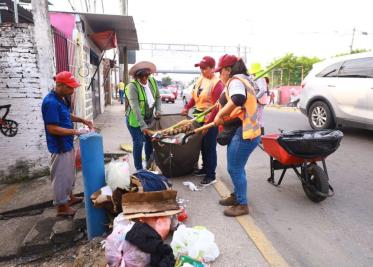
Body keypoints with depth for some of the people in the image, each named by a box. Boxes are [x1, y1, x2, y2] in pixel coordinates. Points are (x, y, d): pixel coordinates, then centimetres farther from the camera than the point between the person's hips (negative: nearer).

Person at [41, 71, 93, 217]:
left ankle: (69, 197, 40)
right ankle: (61, 206, 21)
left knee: (69, 173, 23)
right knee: (61, 176, 5)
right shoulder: (51, 102, -24)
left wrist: (82, 120, 7)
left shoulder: (61, 98, 6)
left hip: (67, 144, 10)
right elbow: (52, 129, -25)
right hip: (59, 146, -10)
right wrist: (76, 132, -22)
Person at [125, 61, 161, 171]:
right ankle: (139, 169, 14)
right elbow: (135, 107, -30)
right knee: (138, 143, -2)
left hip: (149, 118, 6)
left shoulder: (153, 81, -6)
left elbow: (158, 97, 7)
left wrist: (158, 111, -9)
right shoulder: (132, 86, -24)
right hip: (135, 120, -6)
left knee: (150, 140, 15)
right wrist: (143, 126, -35)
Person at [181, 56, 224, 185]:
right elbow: (194, 96, 20)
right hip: (199, 117, 8)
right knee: (202, 145, 17)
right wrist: (187, 107, 11)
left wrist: (208, 123, -23)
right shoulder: (200, 79, 9)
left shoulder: (217, 83, -17)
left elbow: (216, 107, -20)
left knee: (210, 147, -1)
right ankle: (205, 168, 34)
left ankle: (211, 175, 11)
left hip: (211, 120, -8)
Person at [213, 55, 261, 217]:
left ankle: (242, 205, 11)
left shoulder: (235, 80, -13)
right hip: (244, 131, 11)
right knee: (236, 167, 20)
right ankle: (237, 195, 35)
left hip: (243, 133, -11)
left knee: (235, 168, -2)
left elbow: (237, 99, -35)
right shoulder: (242, 79, 20)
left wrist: (219, 115, -26)